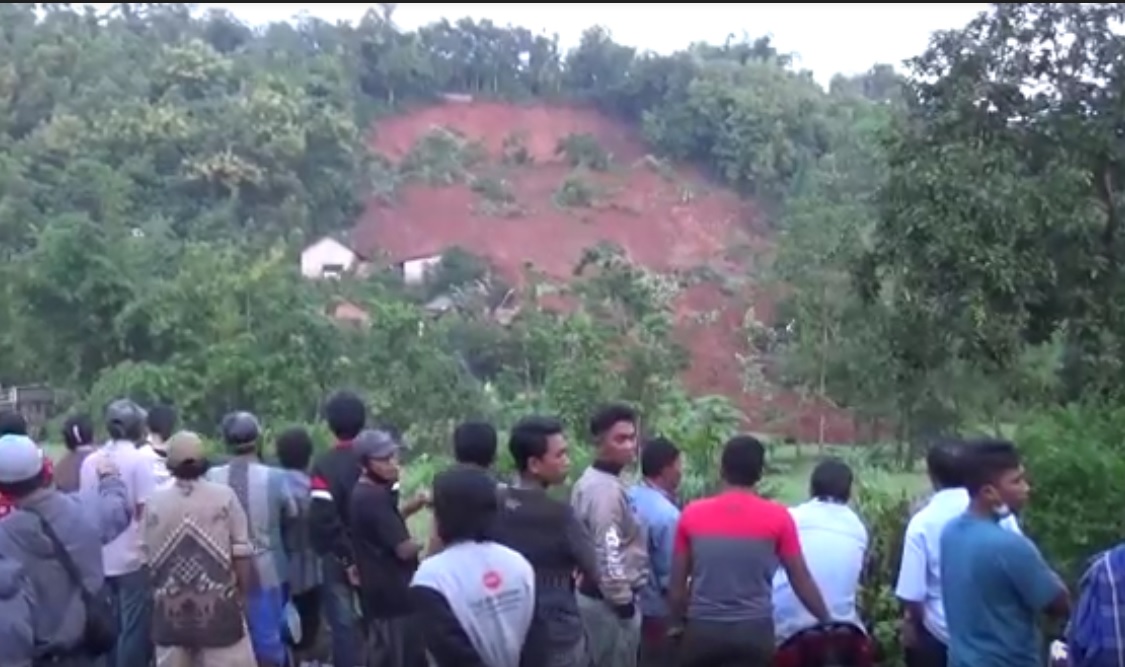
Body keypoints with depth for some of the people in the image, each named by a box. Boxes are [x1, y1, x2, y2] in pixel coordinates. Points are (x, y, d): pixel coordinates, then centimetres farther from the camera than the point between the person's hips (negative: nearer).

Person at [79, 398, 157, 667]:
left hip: (100, 559, 6)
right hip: (133, 557, -5)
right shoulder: (138, 459, -11)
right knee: (135, 628, 2)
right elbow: (145, 511, -15)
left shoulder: (90, 461, 5)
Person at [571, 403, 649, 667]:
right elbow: (609, 553, -26)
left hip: (592, 593, 10)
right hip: (609, 600, -10)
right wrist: (623, 601, -18)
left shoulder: (589, 481, 11)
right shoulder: (607, 489, -21)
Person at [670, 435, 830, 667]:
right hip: (754, 632, -1)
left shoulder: (692, 515, 2)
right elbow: (801, 580, 2)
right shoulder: (777, 518, -3)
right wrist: (827, 621, 15)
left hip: (702, 631, 1)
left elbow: (677, 584, 6)